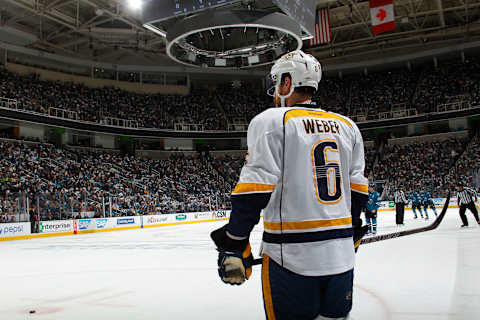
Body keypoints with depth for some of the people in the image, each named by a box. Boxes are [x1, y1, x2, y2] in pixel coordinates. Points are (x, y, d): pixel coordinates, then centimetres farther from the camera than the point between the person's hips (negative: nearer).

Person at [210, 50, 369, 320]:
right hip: (342, 254, 6)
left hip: (292, 257, -5)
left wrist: (234, 244, -8)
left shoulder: (271, 121, -7)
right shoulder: (347, 126, 11)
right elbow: (358, 190, 14)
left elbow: (255, 189, -15)